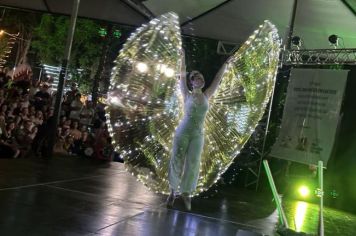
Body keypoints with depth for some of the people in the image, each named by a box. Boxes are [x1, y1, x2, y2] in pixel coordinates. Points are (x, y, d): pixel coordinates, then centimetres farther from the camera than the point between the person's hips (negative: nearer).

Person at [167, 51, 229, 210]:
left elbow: (217, 79, 10)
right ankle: (173, 191, 20)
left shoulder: (206, 96, 7)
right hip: (183, 132, -2)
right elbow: (182, 77, -6)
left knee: (192, 165, 0)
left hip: (198, 135, 2)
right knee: (177, 162, 2)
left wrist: (226, 63, 11)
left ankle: (186, 194, 12)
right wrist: (183, 58, -9)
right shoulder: (187, 95, 0)